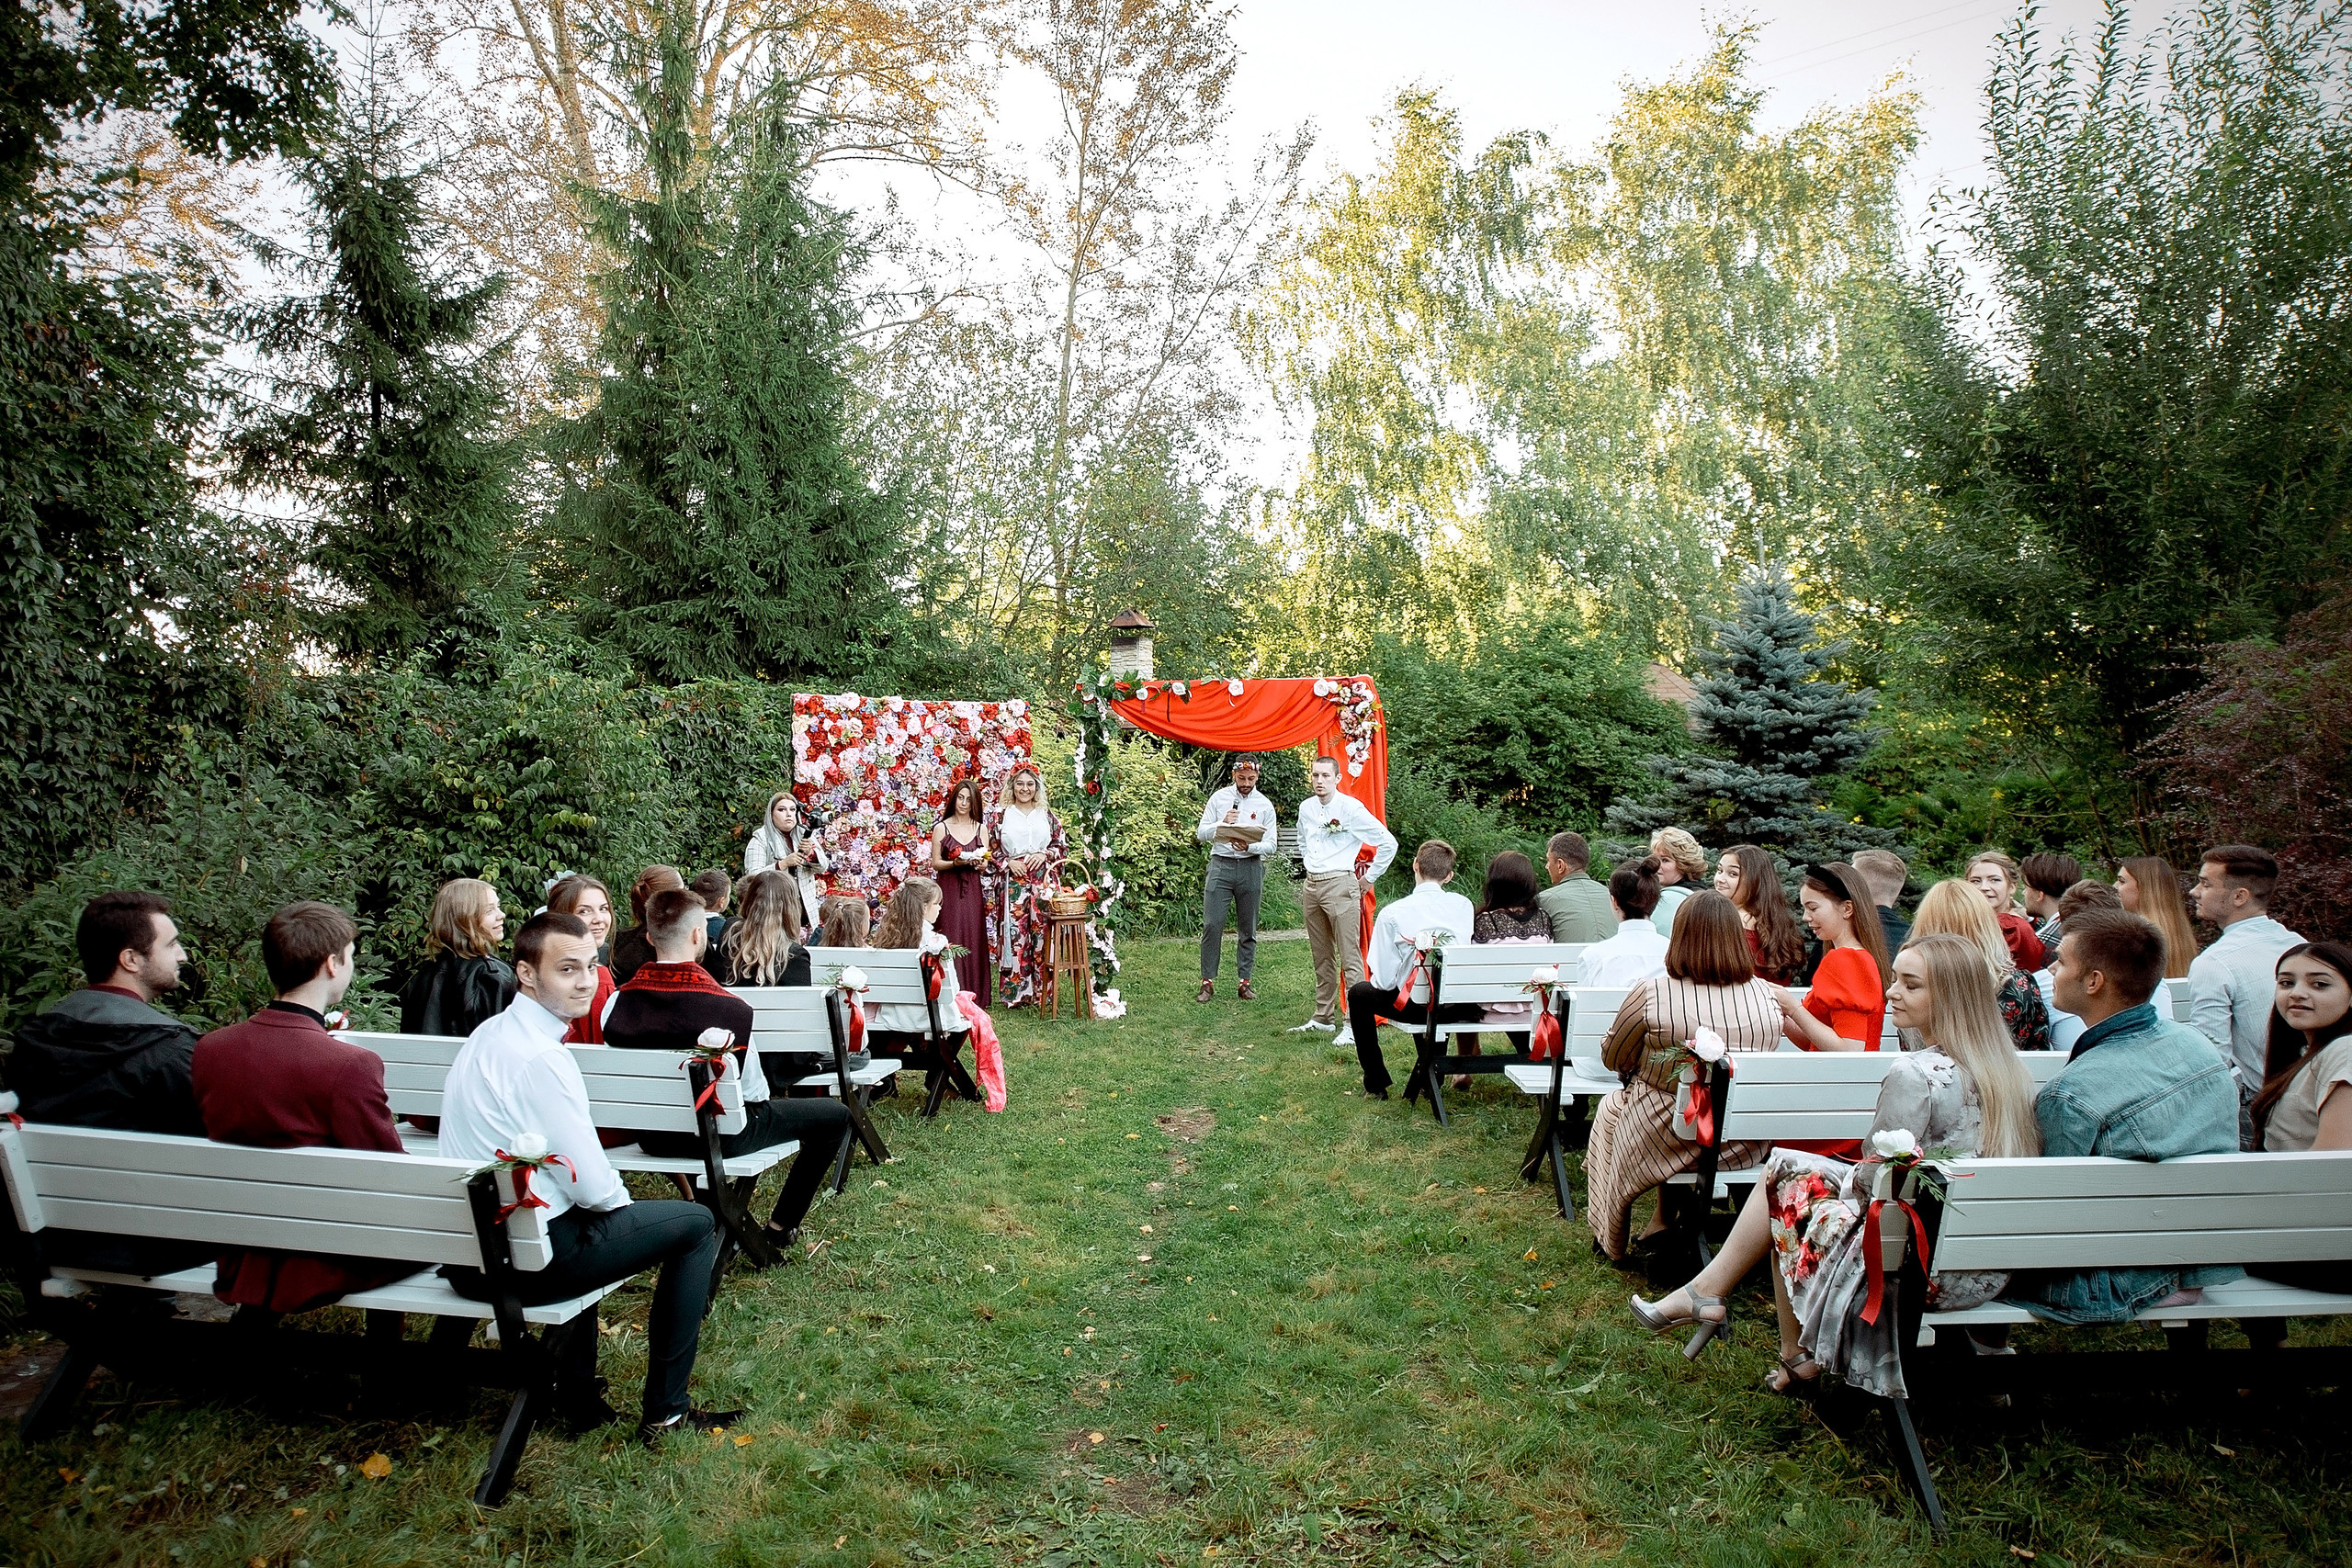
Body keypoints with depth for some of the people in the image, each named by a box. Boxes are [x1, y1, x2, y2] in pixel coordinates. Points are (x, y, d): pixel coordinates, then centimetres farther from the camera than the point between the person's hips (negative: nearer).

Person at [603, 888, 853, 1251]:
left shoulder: (617, 1003, -12)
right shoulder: (729, 1008, -26)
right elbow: (754, 1092, -17)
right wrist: (765, 1093, 6)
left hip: (650, 1136, 6)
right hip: (721, 1136, -6)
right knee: (835, 1115, 12)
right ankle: (780, 1227, 19)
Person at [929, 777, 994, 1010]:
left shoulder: (981, 828, 10)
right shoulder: (941, 828, 2)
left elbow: (986, 863, 10)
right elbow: (935, 862, -1)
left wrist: (978, 863, -12)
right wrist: (955, 863, -18)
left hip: (973, 889, 3)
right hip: (949, 889, -2)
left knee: (974, 938, 1)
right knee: (951, 940, -6)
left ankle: (974, 995, 8)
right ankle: (950, 996, -1)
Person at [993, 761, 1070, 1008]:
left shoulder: (1047, 814, 12)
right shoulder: (1002, 814, 7)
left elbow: (1063, 847, 13)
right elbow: (993, 849, 8)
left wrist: (1044, 855, -4)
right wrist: (1008, 863, -7)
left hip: (1043, 883, 1)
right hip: (1013, 883, -1)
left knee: (1043, 933, 0)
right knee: (1014, 934, -5)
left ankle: (1043, 990, 8)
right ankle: (1015, 992, 2)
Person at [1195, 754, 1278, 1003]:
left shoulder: (1265, 805, 6)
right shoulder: (1219, 798, 6)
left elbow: (1270, 846, 2)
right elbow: (1201, 833, 4)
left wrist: (1249, 846, -18)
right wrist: (1222, 823, -14)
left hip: (1251, 868, 1)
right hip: (1221, 864, -1)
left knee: (1247, 930, 5)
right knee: (1212, 924, -6)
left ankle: (1244, 982, 13)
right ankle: (1207, 982, 0)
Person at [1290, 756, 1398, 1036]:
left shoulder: (1350, 808, -10)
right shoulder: (1306, 808, 9)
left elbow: (1388, 843, -8)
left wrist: (1369, 878, -3)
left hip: (1340, 884, -7)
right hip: (1311, 885, 7)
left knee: (1350, 957, -8)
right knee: (1321, 957, 14)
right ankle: (1323, 1017, 23)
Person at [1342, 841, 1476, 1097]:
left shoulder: (1393, 913, -13)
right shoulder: (1463, 905, -3)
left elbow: (1384, 979, -12)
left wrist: (1383, 983, 12)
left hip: (1414, 1005, -4)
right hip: (1457, 1006, 4)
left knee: (1358, 993, 25)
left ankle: (1376, 1083, 27)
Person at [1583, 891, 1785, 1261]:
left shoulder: (1652, 995, -20)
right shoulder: (1767, 995, -9)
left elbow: (1613, 1058, -4)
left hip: (1669, 1143, -3)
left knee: (1611, 1107, 28)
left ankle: (1610, 1243, 40)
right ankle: (1662, 1223, 33)